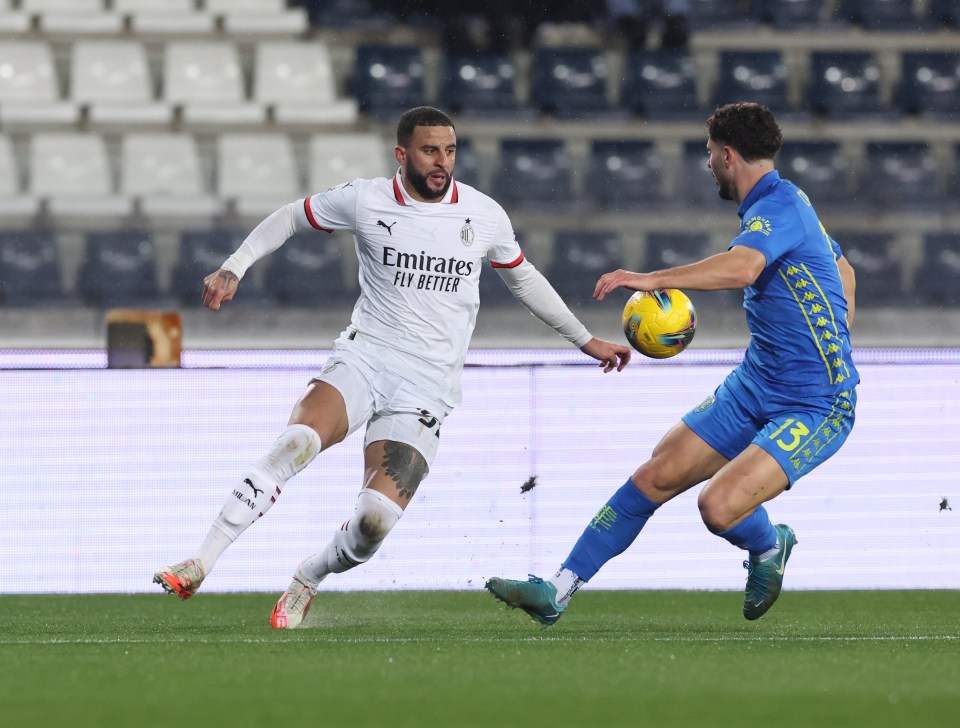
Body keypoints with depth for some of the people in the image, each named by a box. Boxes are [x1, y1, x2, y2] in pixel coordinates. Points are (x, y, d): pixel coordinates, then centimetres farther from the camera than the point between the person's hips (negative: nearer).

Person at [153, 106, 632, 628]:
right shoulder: (364, 201, -1)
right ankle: (198, 566, -28)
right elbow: (289, 218, 15)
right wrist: (233, 268, 4)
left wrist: (585, 339, 25)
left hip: (426, 388, 1)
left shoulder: (485, 216, 4)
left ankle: (307, 581, 13)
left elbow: (523, 278, 22)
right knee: (297, 443, -30)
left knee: (377, 518, -17)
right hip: (363, 359, -1)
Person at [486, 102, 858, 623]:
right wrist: (829, 357, 28)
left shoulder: (780, 206, -18)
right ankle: (558, 590, 7)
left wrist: (653, 279, -43)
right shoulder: (781, 203, 14)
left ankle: (769, 548, 10)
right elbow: (844, 273, 29)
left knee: (718, 506, -25)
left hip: (816, 408, -10)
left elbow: (741, 268, -41)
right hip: (753, 388, 10)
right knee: (655, 477, 2)